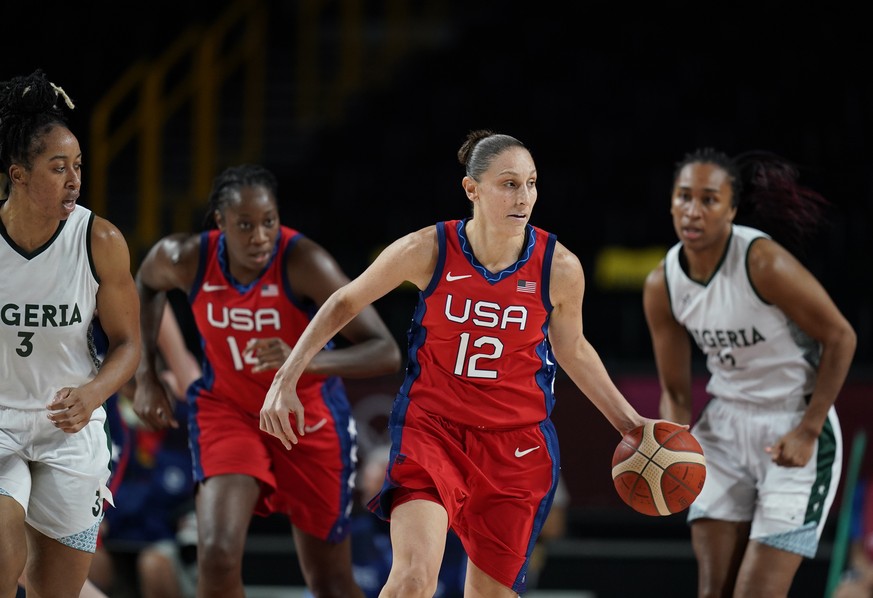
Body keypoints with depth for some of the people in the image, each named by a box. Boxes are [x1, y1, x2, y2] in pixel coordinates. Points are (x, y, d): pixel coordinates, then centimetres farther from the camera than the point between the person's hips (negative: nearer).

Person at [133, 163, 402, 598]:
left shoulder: (303, 262, -28)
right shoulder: (185, 259, -19)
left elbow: (387, 353, -32)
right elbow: (146, 286, 9)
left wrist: (303, 361, -47)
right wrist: (146, 377, 2)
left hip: (310, 418, -1)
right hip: (226, 410, 1)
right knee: (217, 556, -21)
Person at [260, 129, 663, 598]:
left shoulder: (559, 268, -8)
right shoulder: (428, 251, -12)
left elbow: (571, 349, 12)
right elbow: (345, 303, 3)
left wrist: (628, 422, 12)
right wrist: (286, 379, -1)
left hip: (517, 445, 2)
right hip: (430, 430, -2)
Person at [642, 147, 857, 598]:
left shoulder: (764, 264, -22)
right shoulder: (662, 286, -4)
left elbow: (840, 338, -13)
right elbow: (676, 391, 6)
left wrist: (808, 431, -15)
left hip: (794, 431, -5)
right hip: (724, 426, 6)